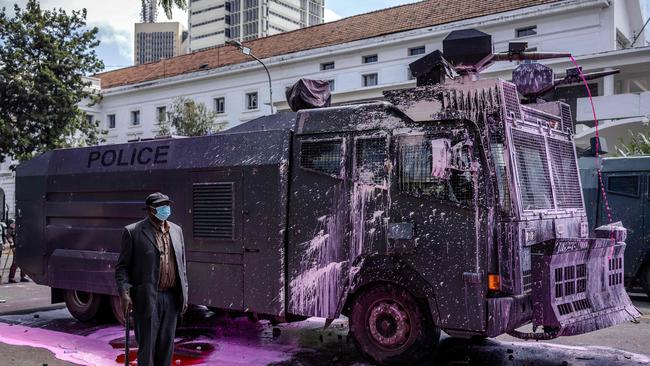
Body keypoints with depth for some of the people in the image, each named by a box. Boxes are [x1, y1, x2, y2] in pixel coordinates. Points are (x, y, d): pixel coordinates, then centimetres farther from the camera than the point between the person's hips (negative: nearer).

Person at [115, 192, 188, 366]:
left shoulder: (176, 230, 12)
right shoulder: (133, 232, -2)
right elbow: (122, 266, -3)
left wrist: (184, 294, 11)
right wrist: (124, 293, -15)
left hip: (171, 298, 5)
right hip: (147, 299, -4)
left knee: (166, 345, 11)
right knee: (147, 345, 2)